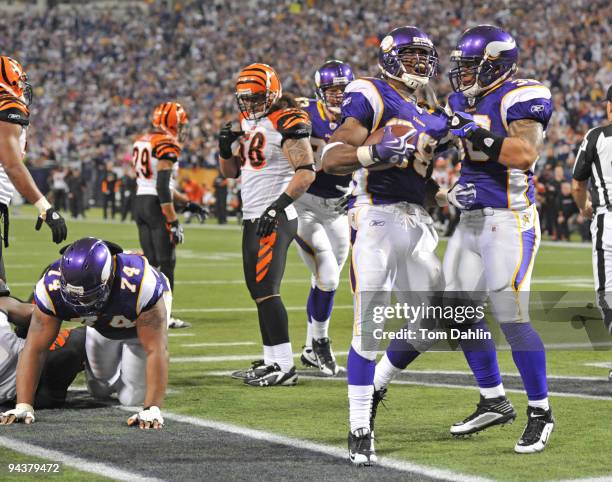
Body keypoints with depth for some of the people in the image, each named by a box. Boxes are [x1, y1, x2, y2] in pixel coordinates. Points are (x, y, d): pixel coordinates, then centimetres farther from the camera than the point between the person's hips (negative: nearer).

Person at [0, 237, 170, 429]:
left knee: (131, 398, -4)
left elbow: (156, 350, -45)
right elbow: (35, 348, -34)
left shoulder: (139, 284, -49)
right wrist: (23, 406, -39)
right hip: (101, 324, 3)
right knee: (99, 390, 11)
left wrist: (152, 409, -50)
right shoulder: (52, 287, -40)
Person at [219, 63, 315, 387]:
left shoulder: (287, 123, -12)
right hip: (253, 219, 9)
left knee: (265, 290, -14)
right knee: (257, 290, 11)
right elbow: (230, 172, 22)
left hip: (274, 220, -9)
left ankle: (284, 367, -13)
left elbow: (306, 172, -19)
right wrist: (226, 147, 2)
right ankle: (272, 360, 17)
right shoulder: (248, 123, 15)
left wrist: (278, 205, -25)